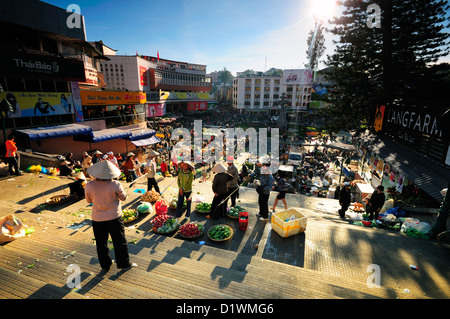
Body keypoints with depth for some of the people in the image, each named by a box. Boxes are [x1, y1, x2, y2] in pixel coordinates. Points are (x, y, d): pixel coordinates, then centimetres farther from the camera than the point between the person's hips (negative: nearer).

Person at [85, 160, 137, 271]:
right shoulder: (115, 185, -21)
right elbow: (123, 197, -5)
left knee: (101, 243, 20)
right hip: (114, 217, -2)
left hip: (97, 219, 2)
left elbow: (89, 200, 3)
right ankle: (125, 264, 25)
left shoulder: (89, 186, -14)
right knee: (120, 241, 13)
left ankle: (105, 265, 35)